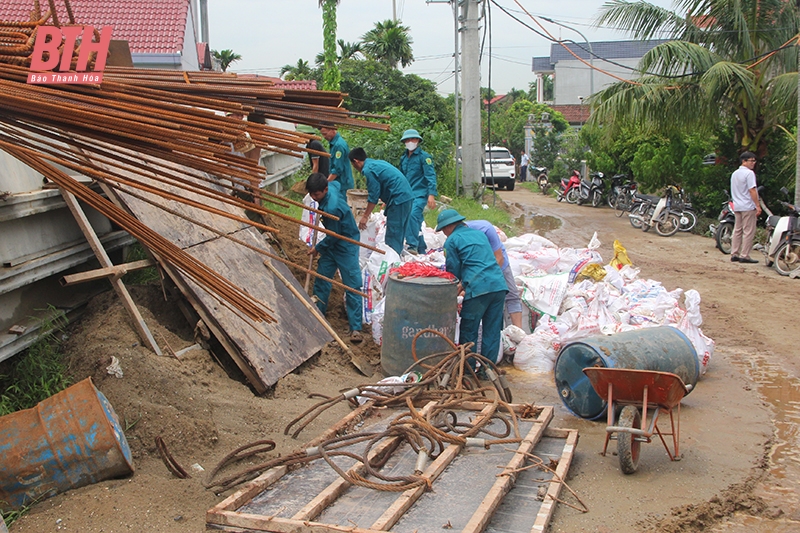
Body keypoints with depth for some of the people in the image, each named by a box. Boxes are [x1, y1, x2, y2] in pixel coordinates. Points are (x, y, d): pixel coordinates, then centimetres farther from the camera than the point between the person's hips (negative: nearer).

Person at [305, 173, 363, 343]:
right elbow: (337, 183, 19)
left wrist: (317, 248, -6)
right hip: (332, 244, 9)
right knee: (321, 280, 12)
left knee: (352, 286, -6)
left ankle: (355, 328, -5)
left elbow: (333, 236, -22)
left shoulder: (332, 208, -33)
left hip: (346, 247, -9)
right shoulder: (332, 185, -8)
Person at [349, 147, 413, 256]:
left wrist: (365, 216, -3)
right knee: (399, 234, 16)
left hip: (398, 199, -10)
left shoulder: (368, 170, -9)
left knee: (393, 236, -6)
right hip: (407, 197, 10)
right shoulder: (377, 163, 21)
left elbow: (373, 196, -11)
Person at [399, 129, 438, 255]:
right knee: (416, 222, 11)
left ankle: (412, 246, -29)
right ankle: (422, 249, 20)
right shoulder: (403, 158, 16)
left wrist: (431, 194, -21)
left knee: (412, 215, -27)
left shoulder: (424, 156, -4)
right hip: (407, 195, 7)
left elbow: (431, 176, -11)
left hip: (420, 194, -7)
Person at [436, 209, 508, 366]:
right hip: (499, 286, 7)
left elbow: (453, 271, 4)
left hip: (478, 289, -6)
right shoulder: (480, 234, 22)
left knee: (468, 331, 7)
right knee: (492, 332, 11)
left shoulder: (452, 240, 2)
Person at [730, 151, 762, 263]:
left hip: (737, 207, 8)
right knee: (748, 231, -4)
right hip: (748, 207, -8)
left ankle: (734, 254, 11)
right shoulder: (749, 173, -12)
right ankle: (744, 256, -5)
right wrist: (758, 206, -15)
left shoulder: (734, 173, 15)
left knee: (737, 230, 11)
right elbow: (752, 190, -17)